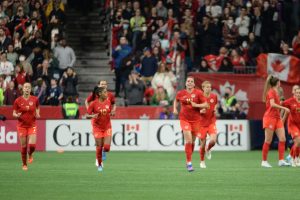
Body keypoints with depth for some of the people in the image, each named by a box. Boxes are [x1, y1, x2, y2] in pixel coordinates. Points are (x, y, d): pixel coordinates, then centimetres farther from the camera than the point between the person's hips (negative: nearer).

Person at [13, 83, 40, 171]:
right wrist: (17, 115, -19)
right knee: (23, 146, 2)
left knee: (32, 145, -15)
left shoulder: (35, 99, -2)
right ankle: (24, 164, 19)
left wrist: (37, 114, -4)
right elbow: (14, 113, 4)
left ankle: (30, 155, 21)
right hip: (22, 126, 0)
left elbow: (37, 108, 17)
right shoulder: (18, 101, -4)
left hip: (32, 125, 0)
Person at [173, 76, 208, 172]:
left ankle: (189, 159, 34)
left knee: (192, 141, 12)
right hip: (184, 119, -1)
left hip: (195, 120, 1)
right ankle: (189, 163, -11)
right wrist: (175, 109, 7)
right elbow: (176, 100, 23)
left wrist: (195, 105, -18)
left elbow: (205, 105, -5)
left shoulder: (198, 93, -4)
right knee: (188, 141, -15)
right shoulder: (180, 93, 1)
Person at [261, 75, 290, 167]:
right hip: (270, 118, -8)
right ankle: (264, 161, 2)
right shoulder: (271, 92, -9)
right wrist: (284, 108, -20)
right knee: (268, 141, -5)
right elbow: (272, 104, -22)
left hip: (277, 118, 8)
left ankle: (281, 161, -5)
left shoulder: (275, 92, 16)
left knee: (282, 139, -3)